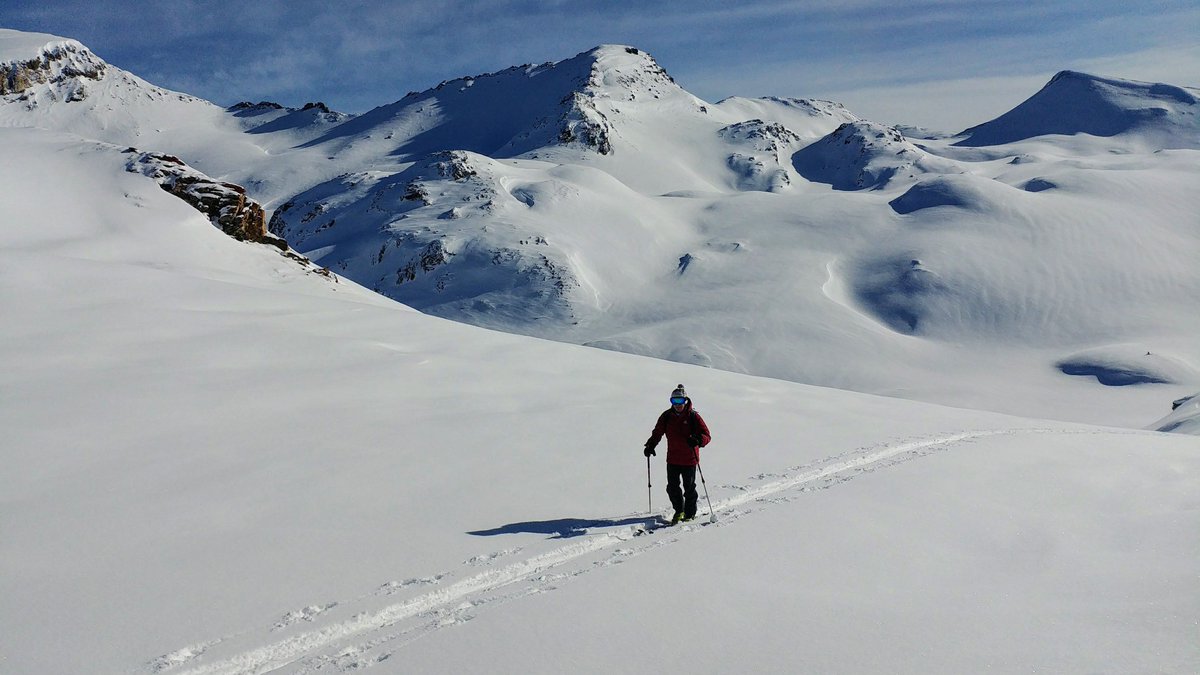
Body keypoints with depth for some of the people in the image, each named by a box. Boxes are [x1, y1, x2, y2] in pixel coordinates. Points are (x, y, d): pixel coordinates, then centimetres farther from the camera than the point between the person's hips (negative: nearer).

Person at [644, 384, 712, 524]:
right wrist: (650, 445, 0)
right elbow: (657, 433, 14)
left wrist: (697, 440, -34)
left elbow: (707, 436, -14)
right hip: (672, 459, 3)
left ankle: (690, 514, 25)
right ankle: (679, 511, 29)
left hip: (689, 460, -3)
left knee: (689, 488, 7)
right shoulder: (667, 416, 0)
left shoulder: (693, 416, -11)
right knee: (672, 487, 8)